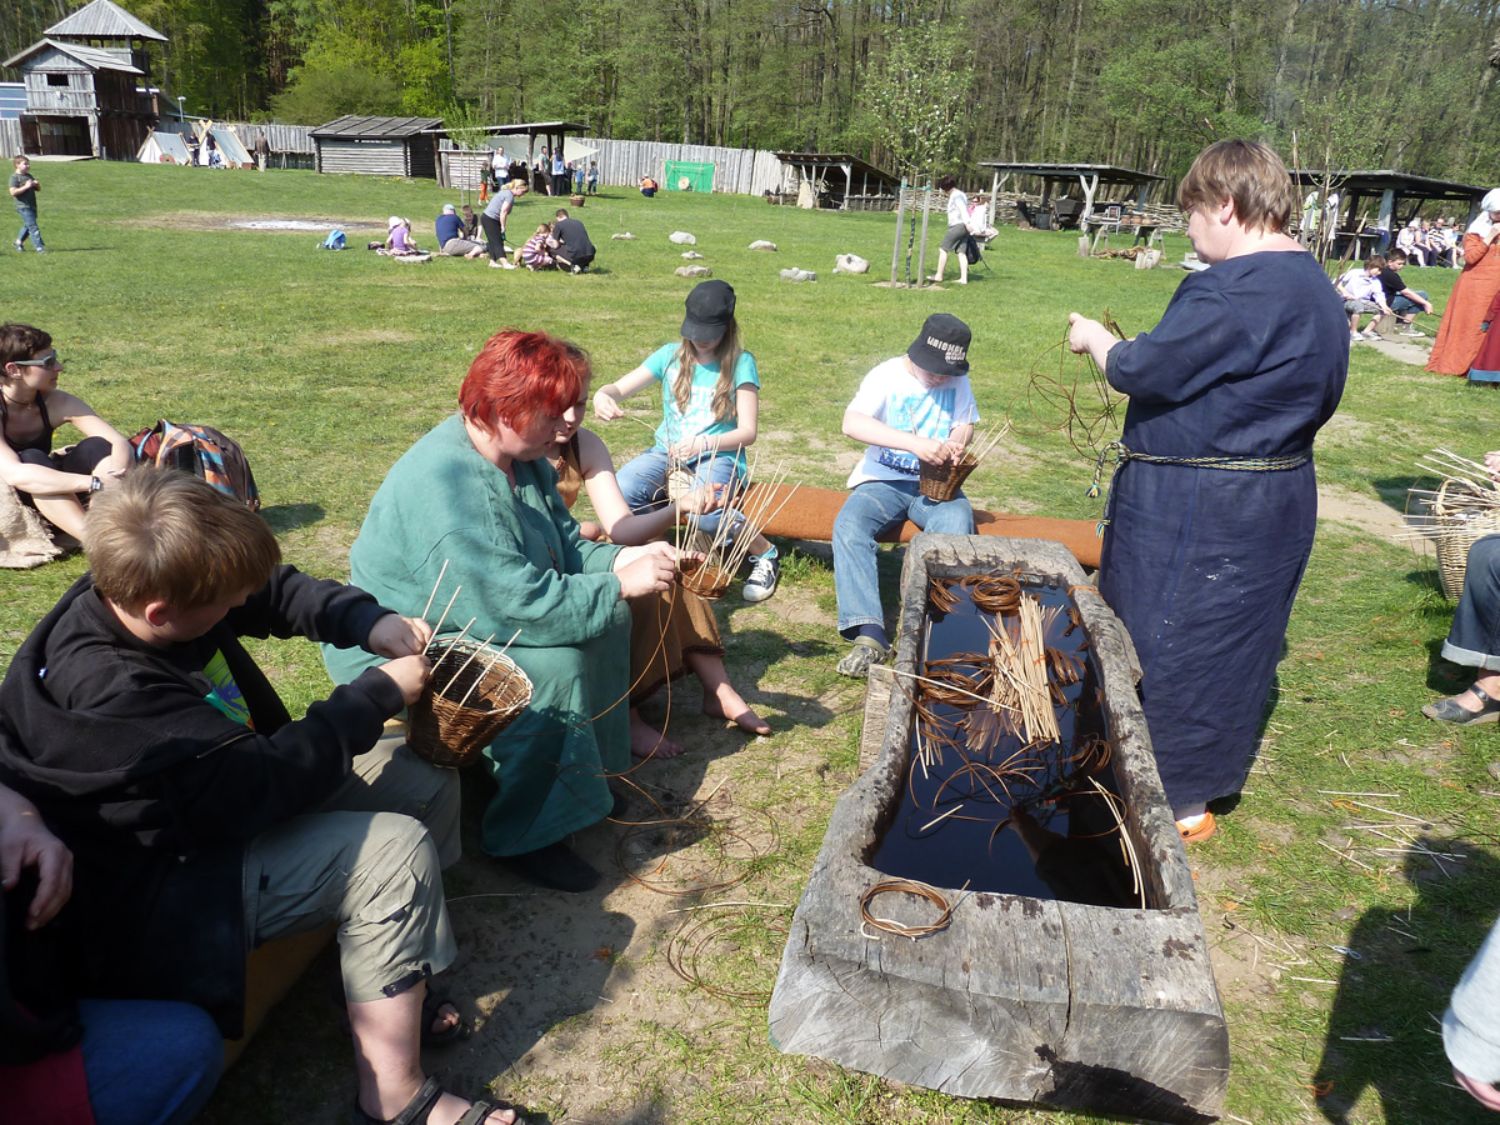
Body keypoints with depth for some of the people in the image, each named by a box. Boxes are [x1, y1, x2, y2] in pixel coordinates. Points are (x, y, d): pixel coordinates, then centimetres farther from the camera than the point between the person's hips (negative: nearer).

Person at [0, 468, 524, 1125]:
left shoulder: (143, 586, -10)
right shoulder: (106, 692, -34)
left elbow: (279, 592, 6)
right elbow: (264, 783, -32)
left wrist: (370, 623, -11)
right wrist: (378, 694, -22)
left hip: (230, 791, 9)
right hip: (157, 891, -9)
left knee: (429, 781, 1)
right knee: (396, 852, -23)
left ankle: (393, 982, 11)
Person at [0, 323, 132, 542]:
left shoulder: (57, 403, -10)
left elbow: (120, 442, -18)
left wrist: (116, 480, -41)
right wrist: (94, 483, -49)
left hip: (51, 501, 5)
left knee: (97, 447, -19)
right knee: (32, 459, -33)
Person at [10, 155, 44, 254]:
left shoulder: (29, 176, 17)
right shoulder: (15, 177, -7)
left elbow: (38, 189, 21)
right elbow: (13, 192, -17)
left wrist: (36, 185, -2)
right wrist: (26, 187, -22)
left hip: (32, 205, 8)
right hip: (23, 206, -8)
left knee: (28, 226, 19)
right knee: (33, 226, -12)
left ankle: (19, 242, 36)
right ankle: (39, 247, -14)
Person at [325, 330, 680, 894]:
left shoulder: (524, 456, -1)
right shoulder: (446, 486, -32)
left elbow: (564, 545, 6)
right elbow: (522, 606, -34)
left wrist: (623, 558, -13)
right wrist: (621, 586, -26)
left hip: (476, 623, 10)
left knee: (606, 620, 1)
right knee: (554, 667, -27)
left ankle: (587, 761, 13)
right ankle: (524, 837, -13)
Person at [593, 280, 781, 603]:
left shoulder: (740, 363, 0)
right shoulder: (671, 355, 8)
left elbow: (748, 432, -6)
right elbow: (620, 387, 4)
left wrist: (702, 444, -24)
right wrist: (603, 395, -22)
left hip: (719, 457, -3)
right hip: (667, 453, 3)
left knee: (704, 511, -38)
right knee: (619, 490, -30)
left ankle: (765, 553, -6)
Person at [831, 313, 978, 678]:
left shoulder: (958, 381, 8)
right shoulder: (887, 374, -6)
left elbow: (965, 424, 17)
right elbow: (851, 423, -21)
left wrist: (957, 442, -12)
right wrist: (915, 442, -33)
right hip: (883, 480, -2)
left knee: (957, 526, -33)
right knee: (848, 526, -32)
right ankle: (868, 634, -40)